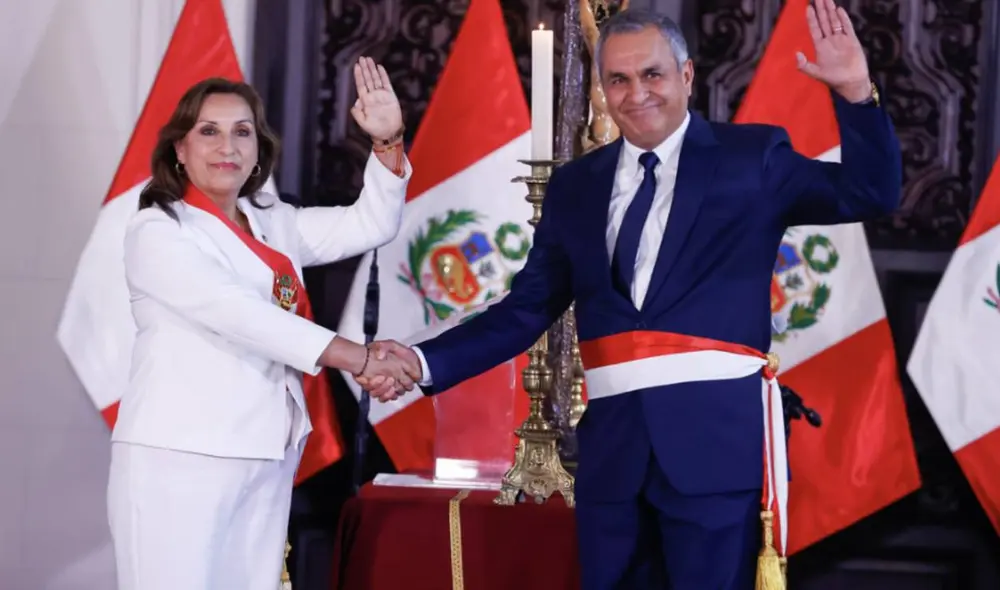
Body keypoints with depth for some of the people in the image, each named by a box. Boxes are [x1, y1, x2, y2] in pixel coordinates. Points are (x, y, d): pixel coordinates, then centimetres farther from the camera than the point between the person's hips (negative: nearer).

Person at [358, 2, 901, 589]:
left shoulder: (751, 156, 4)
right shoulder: (575, 185, 13)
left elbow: (871, 195, -4)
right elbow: (526, 310, 11)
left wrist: (856, 92, -19)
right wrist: (424, 362, -1)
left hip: (717, 435, -4)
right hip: (612, 440, 4)